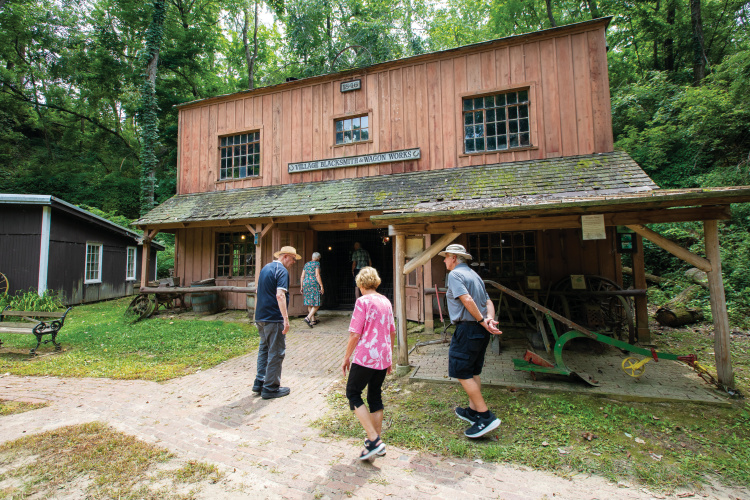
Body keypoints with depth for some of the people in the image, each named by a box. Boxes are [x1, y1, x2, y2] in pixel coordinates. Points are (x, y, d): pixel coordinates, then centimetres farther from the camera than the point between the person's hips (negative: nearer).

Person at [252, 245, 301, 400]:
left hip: (260, 317, 9)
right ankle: (270, 388, 9)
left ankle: (259, 383, 26)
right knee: (276, 353, 1)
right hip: (274, 318, -9)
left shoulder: (265, 268, 16)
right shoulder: (282, 271, -13)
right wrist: (286, 319, -25)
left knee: (264, 349, 19)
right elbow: (280, 295, -24)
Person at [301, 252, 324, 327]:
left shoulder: (306, 264, 16)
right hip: (314, 284, -7)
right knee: (316, 304, -3)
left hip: (306, 284, 7)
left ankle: (313, 320, 19)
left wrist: (302, 287, 19)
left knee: (309, 303, 13)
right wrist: (321, 286, -12)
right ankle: (308, 318, -18)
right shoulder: (317, 263, -3)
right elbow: (317, 275, -13)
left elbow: (302, 277, 14)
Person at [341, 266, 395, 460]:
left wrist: (346, 358, -2)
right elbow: (392, 332, 16)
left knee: (353, 393, 7)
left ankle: (374, 440, 1)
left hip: (366, 357, -7)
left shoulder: (363, 301, -11)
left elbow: (355, 334, -14)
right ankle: (377, 442, 25)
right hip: (383, 357, 7)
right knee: (375, 396, 18)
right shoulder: (386, 302, 10)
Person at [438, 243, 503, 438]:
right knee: (473, 372, 18)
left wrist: (482, 321, -16)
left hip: (467, 329, -9)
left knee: (462, 373, -2)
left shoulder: (454, 274, -10)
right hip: (480, 331, 10)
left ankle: (486, 416, -1)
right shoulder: (474, 274, 18)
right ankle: (473, 411, 29)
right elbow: (488, 301, 9)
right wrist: (490, 319, -6)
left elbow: (467, 300, -23)